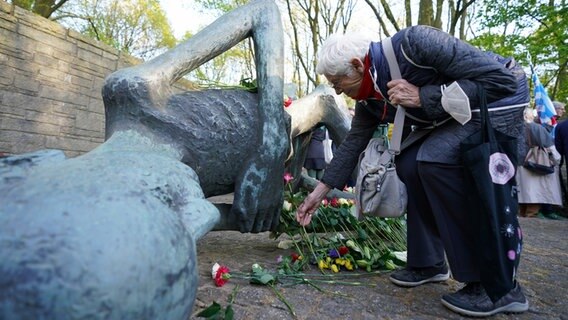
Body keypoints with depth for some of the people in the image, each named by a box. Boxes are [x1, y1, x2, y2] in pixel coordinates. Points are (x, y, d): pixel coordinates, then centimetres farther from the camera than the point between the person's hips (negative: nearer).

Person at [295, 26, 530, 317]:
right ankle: (429, 262, 8)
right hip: (453, 117, 8)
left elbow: (502, 79, -28)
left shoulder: (413, 43, -29)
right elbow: (352, 144, 3)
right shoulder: (369, 100, -5)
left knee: (435, 158, -28)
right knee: (409, 165, -6)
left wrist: (422, 97, -31)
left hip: (500, 101, -8)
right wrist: (319, 192, 4)